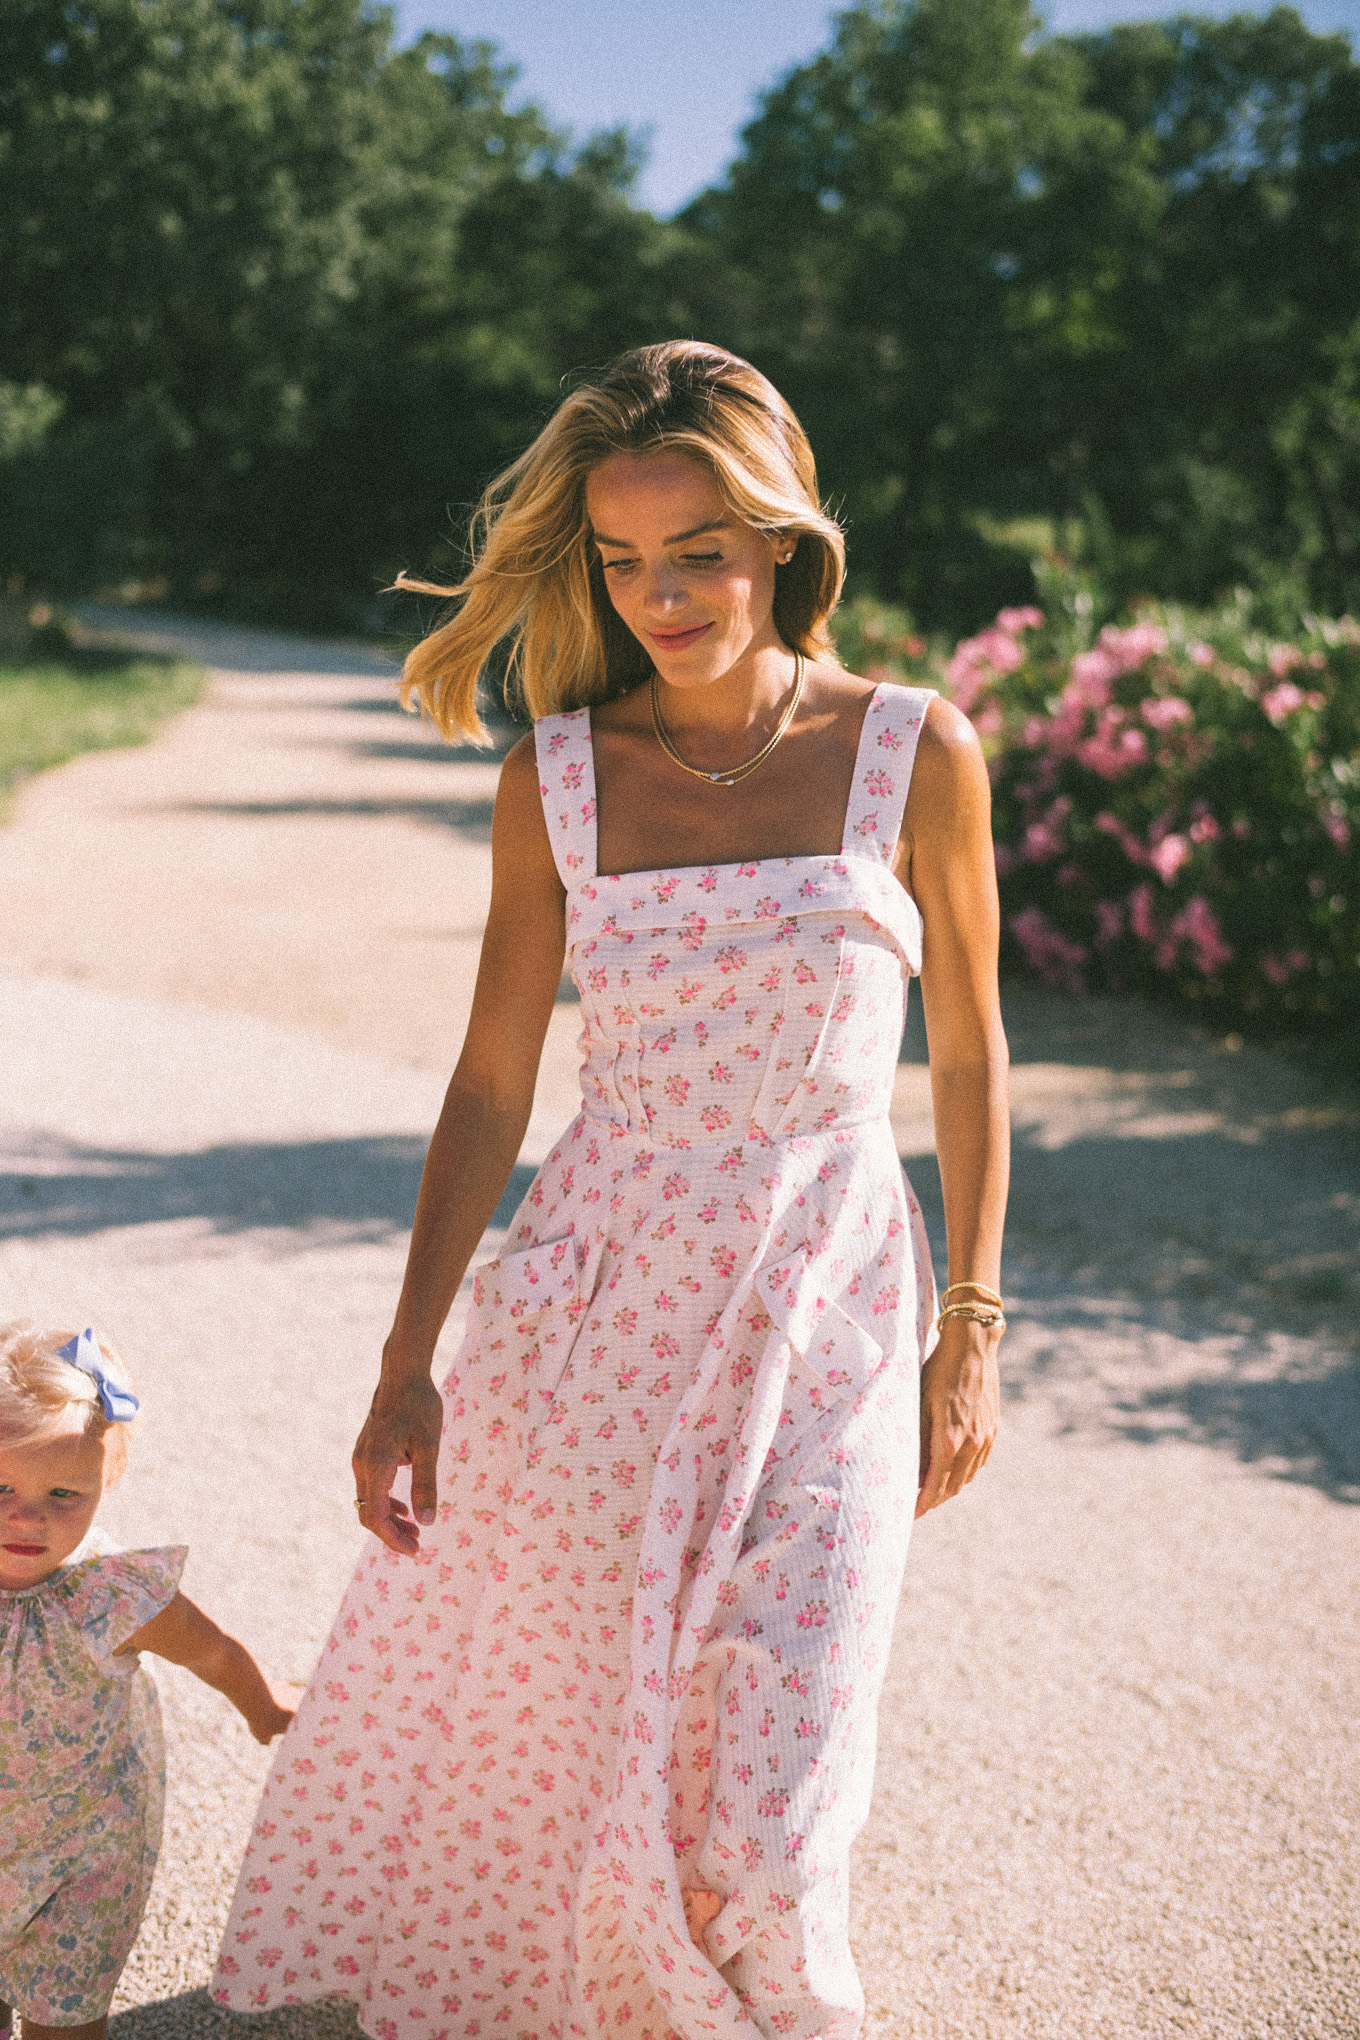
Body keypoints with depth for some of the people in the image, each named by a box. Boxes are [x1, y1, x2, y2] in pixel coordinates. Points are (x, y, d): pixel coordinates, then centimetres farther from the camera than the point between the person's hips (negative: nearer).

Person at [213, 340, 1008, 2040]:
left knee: (754, 1809, -1)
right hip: (597, 1293, 2)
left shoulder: (916, 753, -6)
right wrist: (407, 1369, 1)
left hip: (824, 1310, -1)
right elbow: (490, 1086, 1)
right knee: (505, 1704, 15)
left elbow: (966, 1055, 3)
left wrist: (970, 1330, 4)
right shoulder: (556, 780, -3)